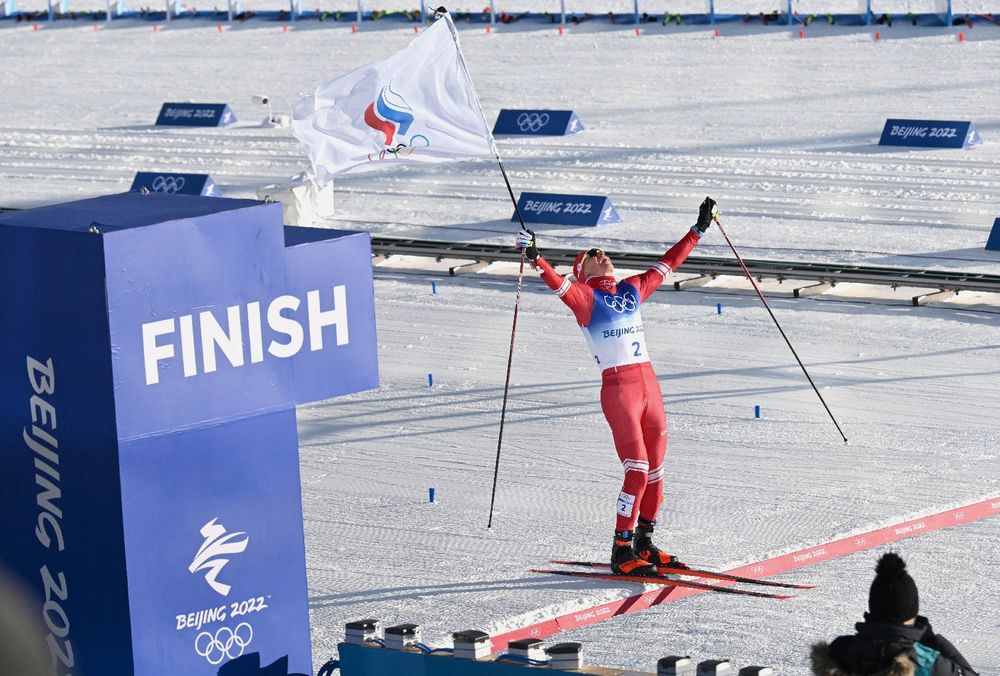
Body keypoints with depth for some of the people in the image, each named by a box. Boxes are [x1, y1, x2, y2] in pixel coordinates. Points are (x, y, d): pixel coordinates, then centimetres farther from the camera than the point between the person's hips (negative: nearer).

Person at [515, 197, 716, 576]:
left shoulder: (632, 289, 18)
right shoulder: (584, 296, 1)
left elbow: (668, 263, 27)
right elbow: (557, 283, -18)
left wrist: (699, 229, 32)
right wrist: (535, 259, -37)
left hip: (649, 385, 7)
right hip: (618, 390, -6)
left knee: (656, 470, 9)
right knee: (637, 471, -11)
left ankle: (643, 543, 22)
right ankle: (621, 551, -3)